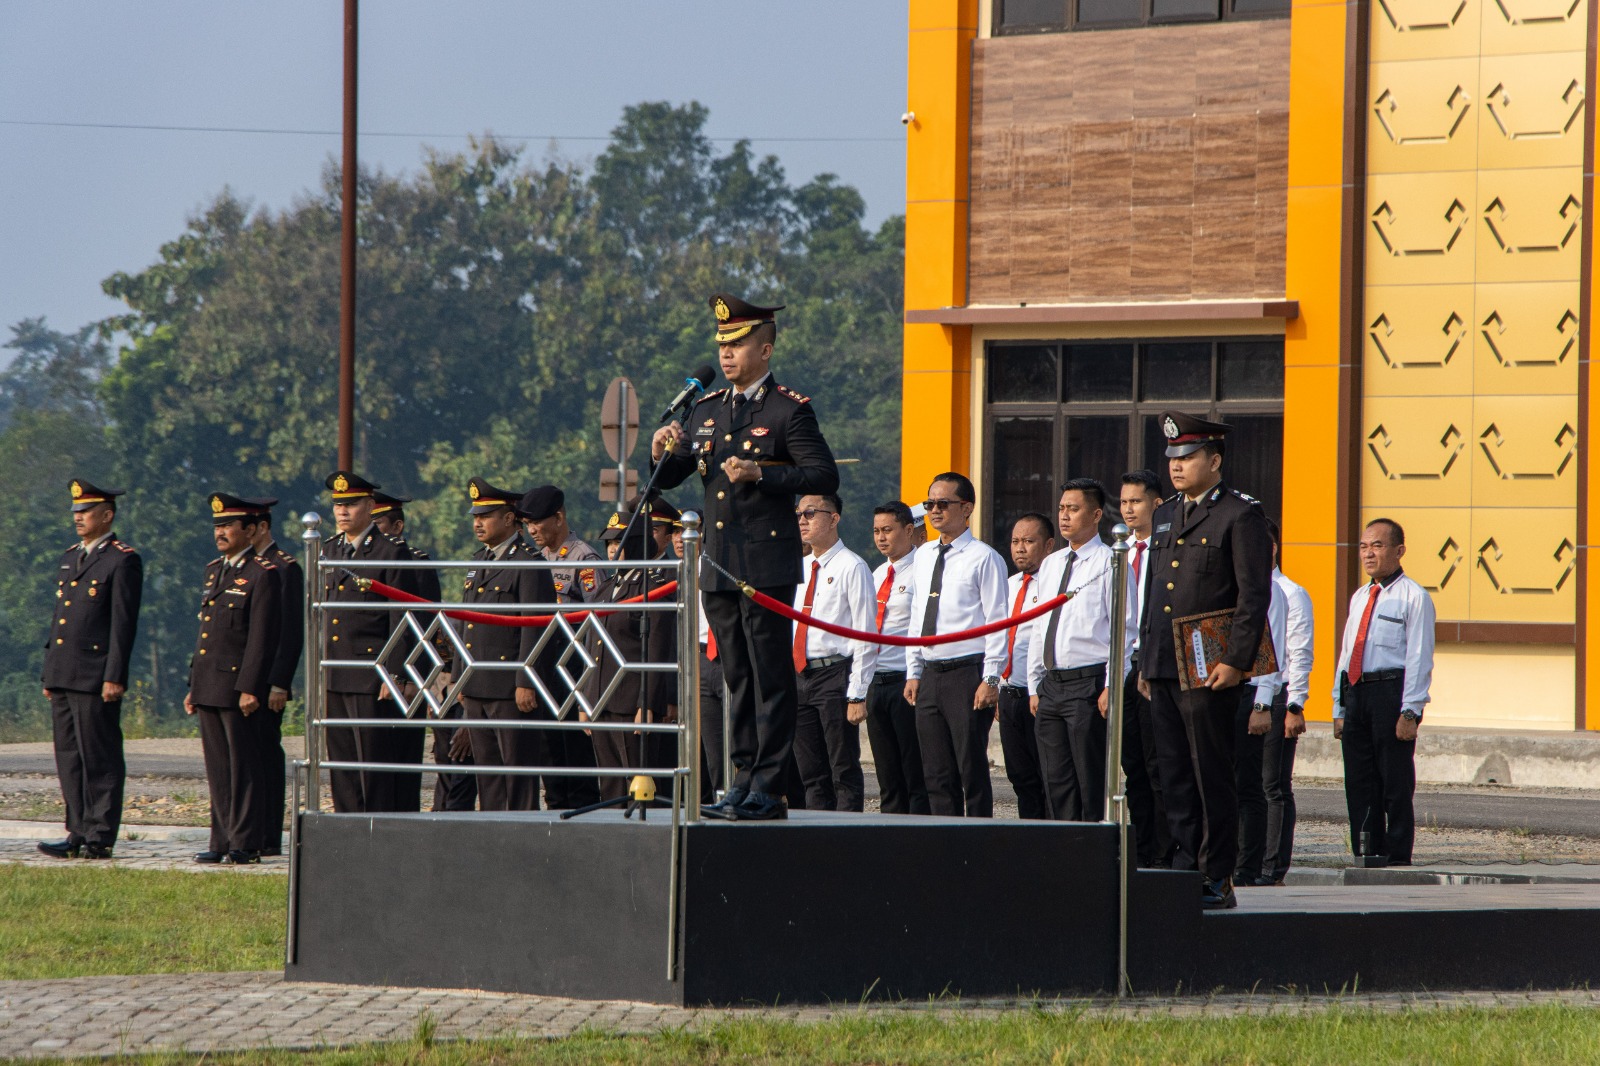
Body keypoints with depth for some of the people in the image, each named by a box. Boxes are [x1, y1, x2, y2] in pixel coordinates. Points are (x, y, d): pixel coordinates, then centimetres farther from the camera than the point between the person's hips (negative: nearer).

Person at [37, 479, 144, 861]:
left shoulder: (123, 561, -6)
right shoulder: (68, 559, 19)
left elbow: (124, 623, -11)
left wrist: (114, 677, -16)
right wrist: (49, 674, 18)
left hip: (96, 678, -8)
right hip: (64, 679, 8)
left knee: (100, 760, -5)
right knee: (69, 758, 8)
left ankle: (100, 838, -3)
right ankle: (78, 833, 12)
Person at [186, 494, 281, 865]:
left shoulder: (262, 574, -8)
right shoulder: (214, 570, 17)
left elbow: (262, 638, -13)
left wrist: (250, 689, -19)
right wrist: (194, 687, 18)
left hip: (238, 686, -8)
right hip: (209, 688, 8)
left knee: (244, 767, -3)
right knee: (218, 769, 9)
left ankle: (246, 843, -1)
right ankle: (222, 841, 13)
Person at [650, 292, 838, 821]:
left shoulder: (789, 410, -5)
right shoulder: (708, 409, 15)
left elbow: (825, 476, -11)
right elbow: (669, 479, 18)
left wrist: (762, 473, -20)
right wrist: (664, 453, -4)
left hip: (767, 567, -7)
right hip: (720, 568, 7)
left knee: (771, 677, -5)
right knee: (738, 677, 11)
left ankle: (769, 788, -5)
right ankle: (744, 780, 15)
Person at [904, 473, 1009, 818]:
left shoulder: (983, 558, -6)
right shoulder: (923, 557, 15)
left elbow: (997, 621, -9)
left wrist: (990, 679, -14)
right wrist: (913, 672, 13)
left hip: (968, 673, -7)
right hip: (931, 674, 7)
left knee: (972, 770, -6)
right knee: (938, 776, 6)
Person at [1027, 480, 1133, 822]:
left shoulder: (1109, 563, -5)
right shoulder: (1050, 565, 17)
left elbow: (1124, 630, -9)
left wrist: (1111, 687, -15)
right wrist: (1034, 687, 15)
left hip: (1089, 683, -7)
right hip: (1050, 685, 7)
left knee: (1091, 783, -7)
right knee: (1056, 783, 6)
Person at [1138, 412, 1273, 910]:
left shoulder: (1240, 516, -6)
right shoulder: (1165, 516, 18)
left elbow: (1254, 595, -11)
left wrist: (1236, 662, -16)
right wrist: (1145, 662, 18)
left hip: (1208, 674, -7)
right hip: (1164, 672, 7)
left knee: (1212, 777, -3)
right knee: (1175, 777, 8)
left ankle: (1218, 880, 1)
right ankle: (1186, 872, 13)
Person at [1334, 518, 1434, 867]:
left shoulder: (1413, 597, -3)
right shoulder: (1360, 598, 20)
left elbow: (1419, 658, -8)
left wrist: (1410, 711, -15)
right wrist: (1340, 708, 16)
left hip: (1391, 692, -7)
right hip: (1355, 692, 7)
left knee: (1395, 783, -4)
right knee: (1359, 783, 6)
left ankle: (1398, 859, -1)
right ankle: (1367, 856, 11)